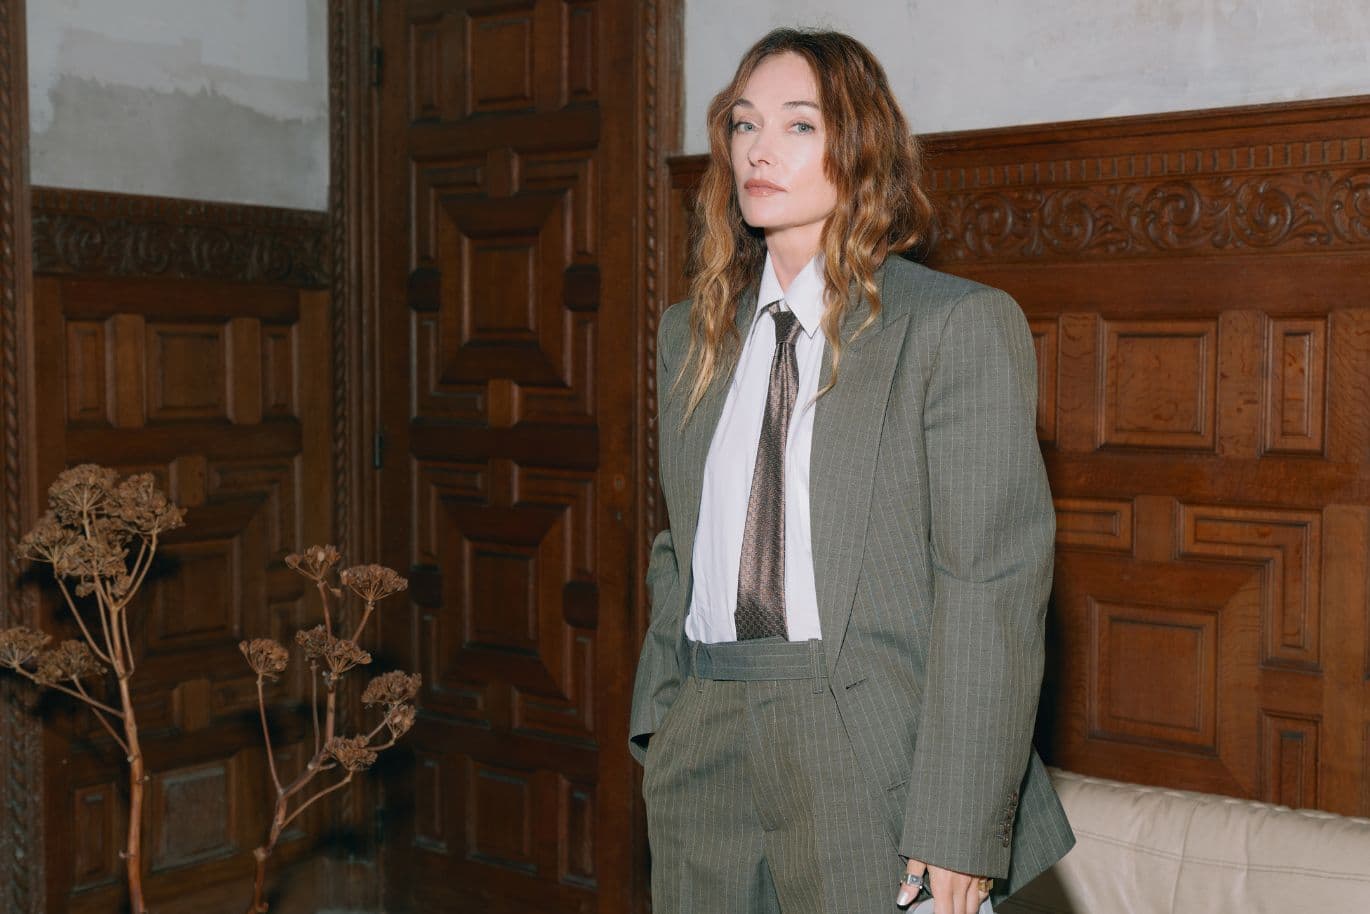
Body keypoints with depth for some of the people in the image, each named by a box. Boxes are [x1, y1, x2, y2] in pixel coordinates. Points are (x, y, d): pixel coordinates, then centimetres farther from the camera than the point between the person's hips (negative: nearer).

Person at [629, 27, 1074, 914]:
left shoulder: (962, 325, -7)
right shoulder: (690, 333, 11)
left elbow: (995, 584, -13)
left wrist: (958, 827, -17)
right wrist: (661, 718, 5)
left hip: (871, 763, -5)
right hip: (706, 748, 5)